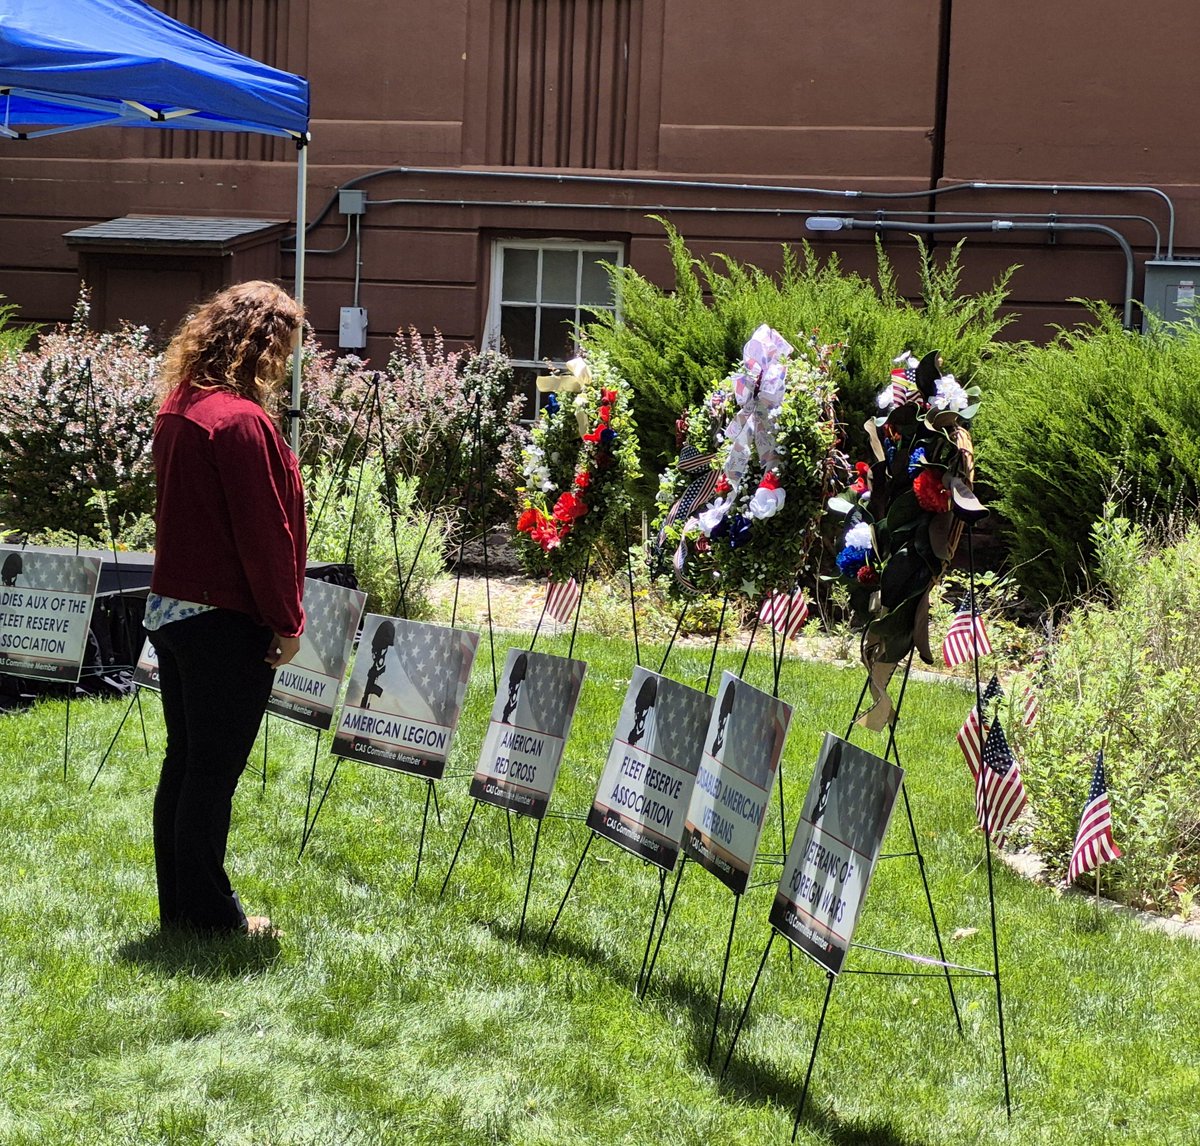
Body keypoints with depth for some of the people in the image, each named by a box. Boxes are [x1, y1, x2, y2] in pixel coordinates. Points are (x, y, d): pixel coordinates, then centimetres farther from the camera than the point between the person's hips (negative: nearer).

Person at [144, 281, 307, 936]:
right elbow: (264, 532, -20)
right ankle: (208, 913, 10)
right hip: (226, 623, -9)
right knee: (215, 770, 1)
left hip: (169, 610, 9)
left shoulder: (179, 407, 8)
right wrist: (285, 622, -10)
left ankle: (179, 905, 24)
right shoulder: (242, 421, -20)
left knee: (184, 761, 15)